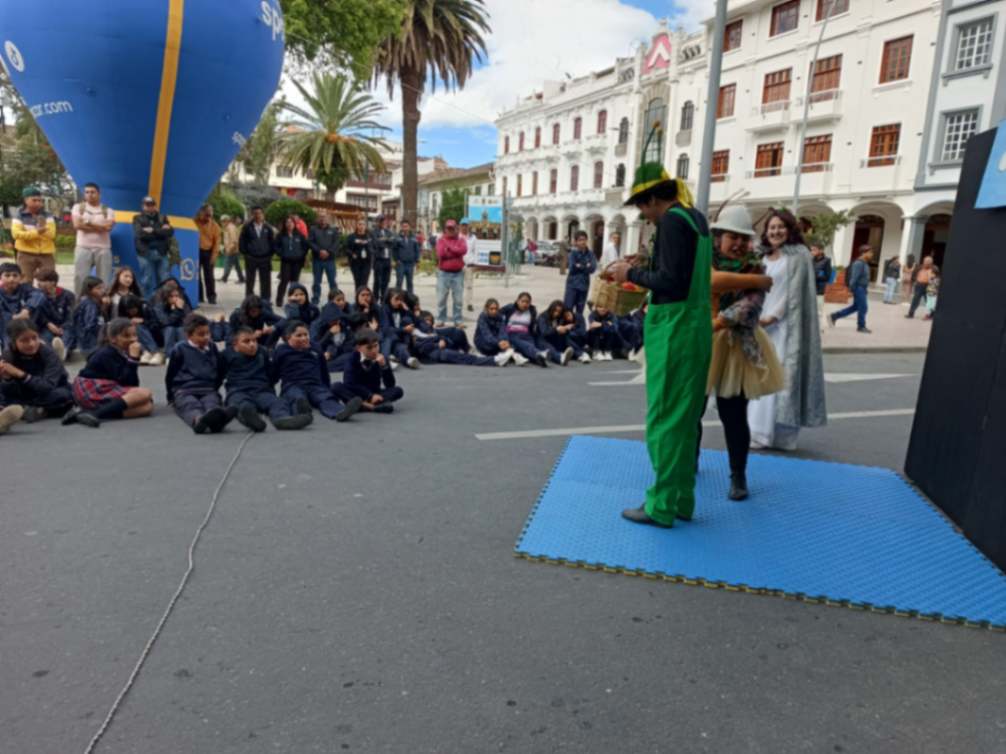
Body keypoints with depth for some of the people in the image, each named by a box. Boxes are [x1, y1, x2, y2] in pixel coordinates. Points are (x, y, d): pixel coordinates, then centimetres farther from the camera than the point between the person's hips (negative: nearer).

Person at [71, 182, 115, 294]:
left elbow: (108, 226, -8)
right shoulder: (78, 207, 11)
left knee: (104, 280, -1)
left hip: (103, 249, 0)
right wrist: (100, 227, -5)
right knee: (80, 278, -1)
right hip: (83, 248, 0)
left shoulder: (108, 211, 9)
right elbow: (77, 225, -5)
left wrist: (88, 222, -5)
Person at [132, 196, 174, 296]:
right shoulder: (138, 218, 9)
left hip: (162, 253, 2)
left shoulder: (162, 218, 16)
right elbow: (140, 234, -9)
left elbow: (170, 232, 0)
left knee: (165, 281, -1)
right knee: (147, 281, -1)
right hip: (145, 253, -2)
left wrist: (152, 230, -8)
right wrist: (161, 231, -7)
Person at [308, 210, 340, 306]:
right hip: (317, 259, 0)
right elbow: (310, 242, -4)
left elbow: (336, 243, -2)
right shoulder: (313, 229, 5)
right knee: (316, 281, 6)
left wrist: (328, 252, -14)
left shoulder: (333, 230, 7)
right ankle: (315, 300, 13)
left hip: (330, 259, 0)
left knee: (332, 281, 1)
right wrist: (320, 251, -17)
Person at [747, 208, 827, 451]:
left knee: (782, 377, -7)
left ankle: (782, 433, -2)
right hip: (762, 322, 6)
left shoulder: (798, 255, -3)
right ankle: (761, 430, 14)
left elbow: (795, 291, -9)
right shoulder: (763, 256, 14)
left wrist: (773, 316, -16)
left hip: (786, 325, -6)